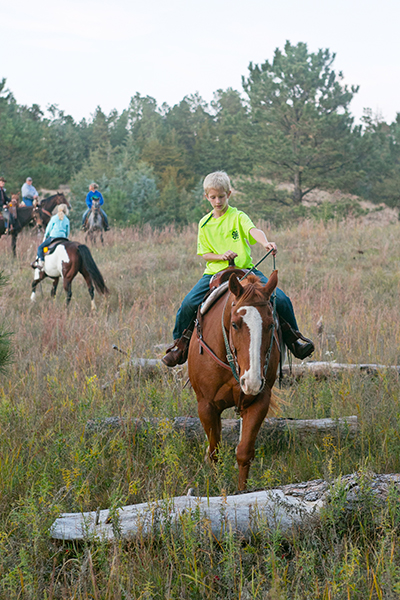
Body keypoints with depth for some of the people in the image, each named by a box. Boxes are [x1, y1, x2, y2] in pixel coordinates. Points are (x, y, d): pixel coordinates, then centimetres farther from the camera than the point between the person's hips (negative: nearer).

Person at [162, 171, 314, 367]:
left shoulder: (238, 216, 1)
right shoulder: (205, 224, 10)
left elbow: (254, 230, -19)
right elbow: (205, 254, 9)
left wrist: (265, 243, -42)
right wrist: (222, 256, -13)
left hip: (245, 270, -1)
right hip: (215, 273, 2)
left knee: (280, 299, -17)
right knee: (188, 304, -20)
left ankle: (294, 338, 6)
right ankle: (181, 344, 3)